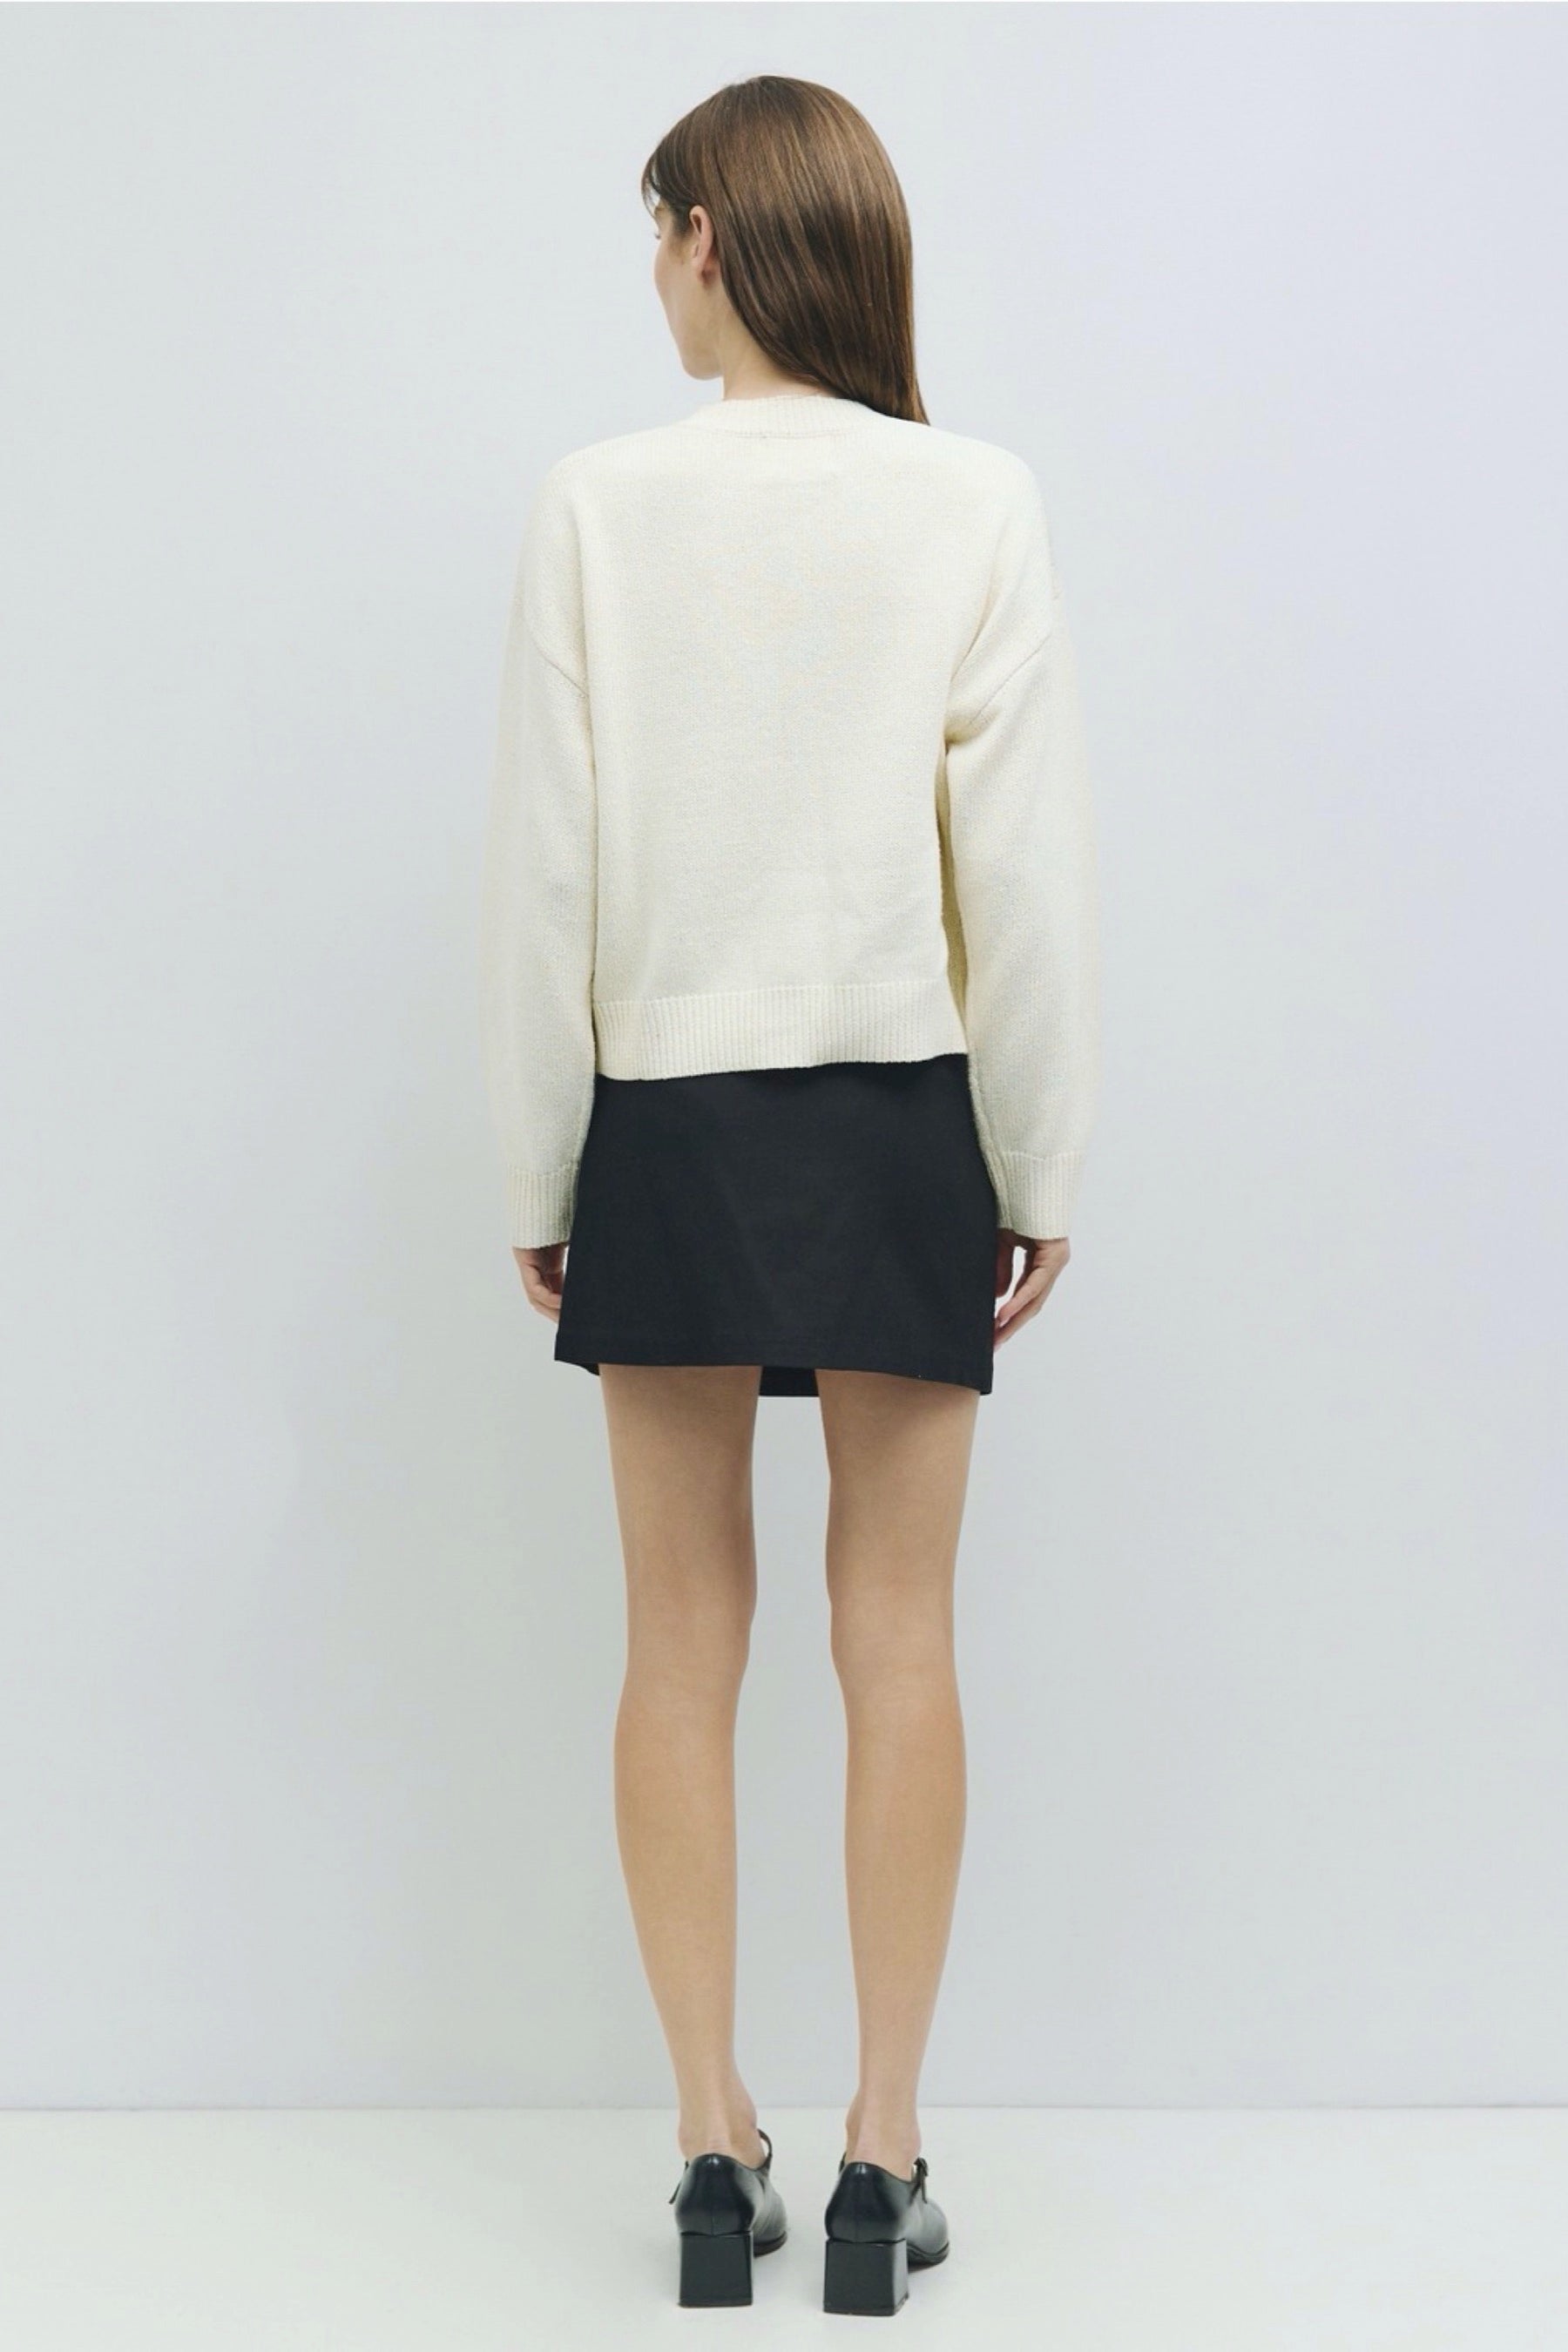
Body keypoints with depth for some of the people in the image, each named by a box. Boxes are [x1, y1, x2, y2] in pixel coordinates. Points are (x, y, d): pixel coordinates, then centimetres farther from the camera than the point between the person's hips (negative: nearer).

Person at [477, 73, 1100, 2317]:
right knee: (898, 1633, 9)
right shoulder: (978, 500, -7)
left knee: (685, 1641, 10)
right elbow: (1028, 866, -7)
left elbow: (545, 866, -5)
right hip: (899, 1122, 0)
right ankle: (884, 2150, 15)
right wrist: (1044, 1173, 3)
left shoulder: (598, 506, -6)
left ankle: (716, 2145, 17)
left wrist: (537, 1177, 5)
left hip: (667, 1124, 0)